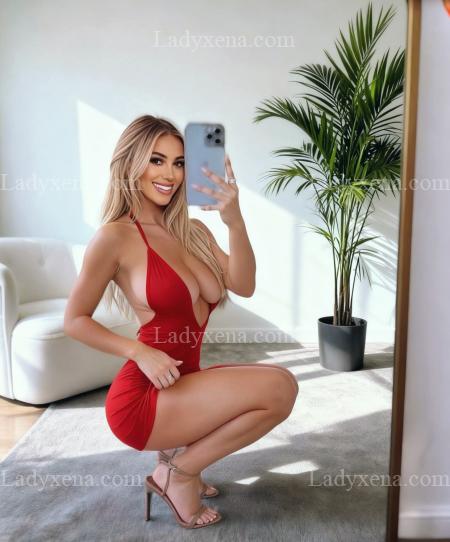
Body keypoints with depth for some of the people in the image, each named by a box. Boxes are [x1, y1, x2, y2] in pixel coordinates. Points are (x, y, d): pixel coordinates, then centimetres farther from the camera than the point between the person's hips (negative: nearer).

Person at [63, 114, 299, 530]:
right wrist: (139, 351, -18)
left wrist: (234, 221, -24)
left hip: (184, 382, 7)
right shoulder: (116, 236, -11)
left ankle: (179, 457, 11)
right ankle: (180, 472, 2)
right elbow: (75, 321, -5)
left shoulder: (193, 230, 7)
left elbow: (243, 286, -8)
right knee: (278, 387, -18)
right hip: (143, 396, -7)